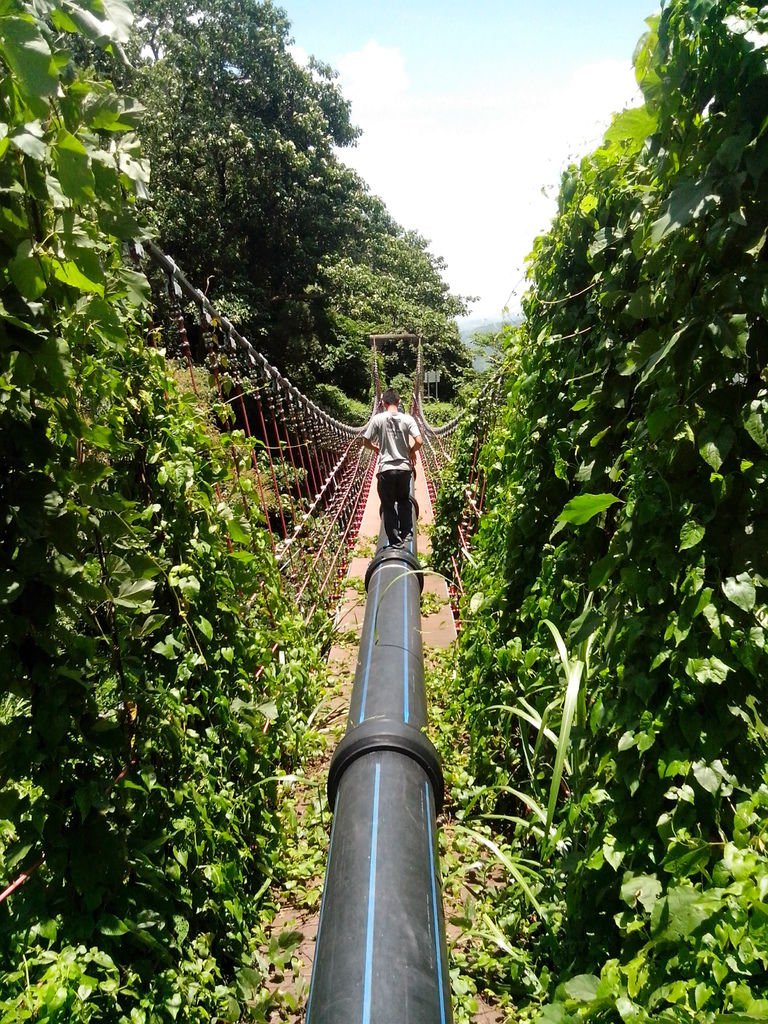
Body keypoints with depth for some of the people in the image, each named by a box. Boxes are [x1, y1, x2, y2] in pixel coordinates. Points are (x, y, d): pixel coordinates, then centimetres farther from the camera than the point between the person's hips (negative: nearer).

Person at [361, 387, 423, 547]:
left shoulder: (378, 419, -5)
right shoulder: (407, 419, -3)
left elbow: (365, 441, -1)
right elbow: (419, 441, -10)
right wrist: (412, 451, 11)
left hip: (386, 469, -2)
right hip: (404, 467, 2)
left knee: (388, 506, 8)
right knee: (404, 501, 24)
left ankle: (395, 540, 10)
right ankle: (407, 534, 23)